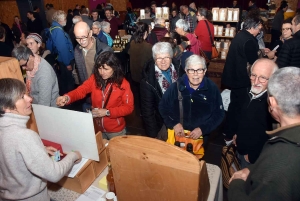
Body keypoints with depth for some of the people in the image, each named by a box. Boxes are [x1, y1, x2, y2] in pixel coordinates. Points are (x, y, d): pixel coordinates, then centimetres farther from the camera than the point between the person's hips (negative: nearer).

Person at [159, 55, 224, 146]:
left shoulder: (212, 89, -8)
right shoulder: (176, 86, -8)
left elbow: (219, 114, -3)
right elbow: (163, 107, 2)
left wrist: (203, 129, -14)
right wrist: (173, 123, -11)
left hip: (201, 137, 0)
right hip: (177, 135, 0)